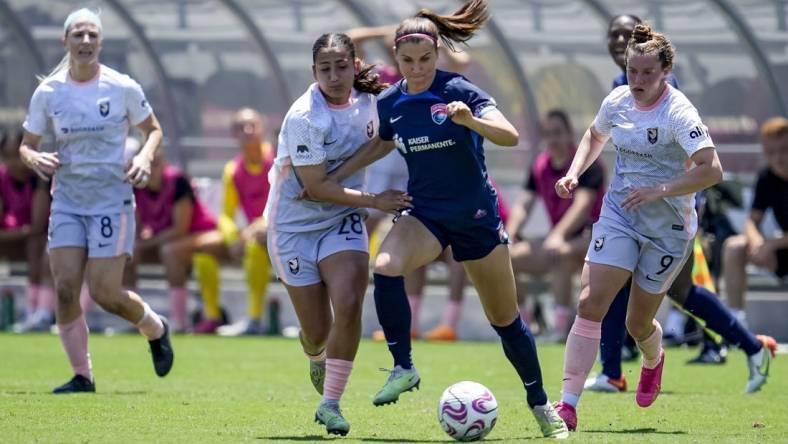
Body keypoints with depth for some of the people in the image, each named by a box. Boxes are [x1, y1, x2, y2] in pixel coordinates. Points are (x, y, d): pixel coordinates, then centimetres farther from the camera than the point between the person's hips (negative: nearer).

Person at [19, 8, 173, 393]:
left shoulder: (123, 88, -5)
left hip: (112, 200, -3)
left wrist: (145, 156, -11)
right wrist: (35, 159, -14)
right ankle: (82, 376, 4)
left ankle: (155, 328, 25)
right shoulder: (48, 92, 0)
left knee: (104, 293, -8)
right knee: (65, 288, -8)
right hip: (67, 201, 3)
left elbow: (153, 129, 9)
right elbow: (26, 145, 9)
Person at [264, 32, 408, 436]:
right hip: (295, 225, -3)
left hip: (343, 220, 4)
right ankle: (316, 356, 41)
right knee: (317, 332, 1)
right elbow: (316, 187, -21)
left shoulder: (367, 101, -5)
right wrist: (375, 201, -23)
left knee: (348, 304, -21)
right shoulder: (304, 117, -23)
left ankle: (330, 403, -8)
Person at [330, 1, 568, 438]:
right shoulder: (390, 102, -3)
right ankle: (403, 369, -18)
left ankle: (541, 405, 25)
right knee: (385, 267, -30)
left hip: (476, 214, -2)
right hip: (424, 212, 2)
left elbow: (510, 136, -26)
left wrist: (470, 120, -44)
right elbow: (383, 144, 19)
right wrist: (332, 177, 16)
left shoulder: (458, 91, -16)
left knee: (504, 317, 6)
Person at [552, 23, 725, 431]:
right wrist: (574, 173, 4)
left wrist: (658, 191, -33)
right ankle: (568, 405, -15)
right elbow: (594, 136, 21)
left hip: (668, 228, -4)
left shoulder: (678, 113, -20)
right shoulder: (617, 101, -2)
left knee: (638, 324, 8)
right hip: (618, 215, 4)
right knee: (590, 304, -15)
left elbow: (711, 170, -30)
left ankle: (654, 360, 47)